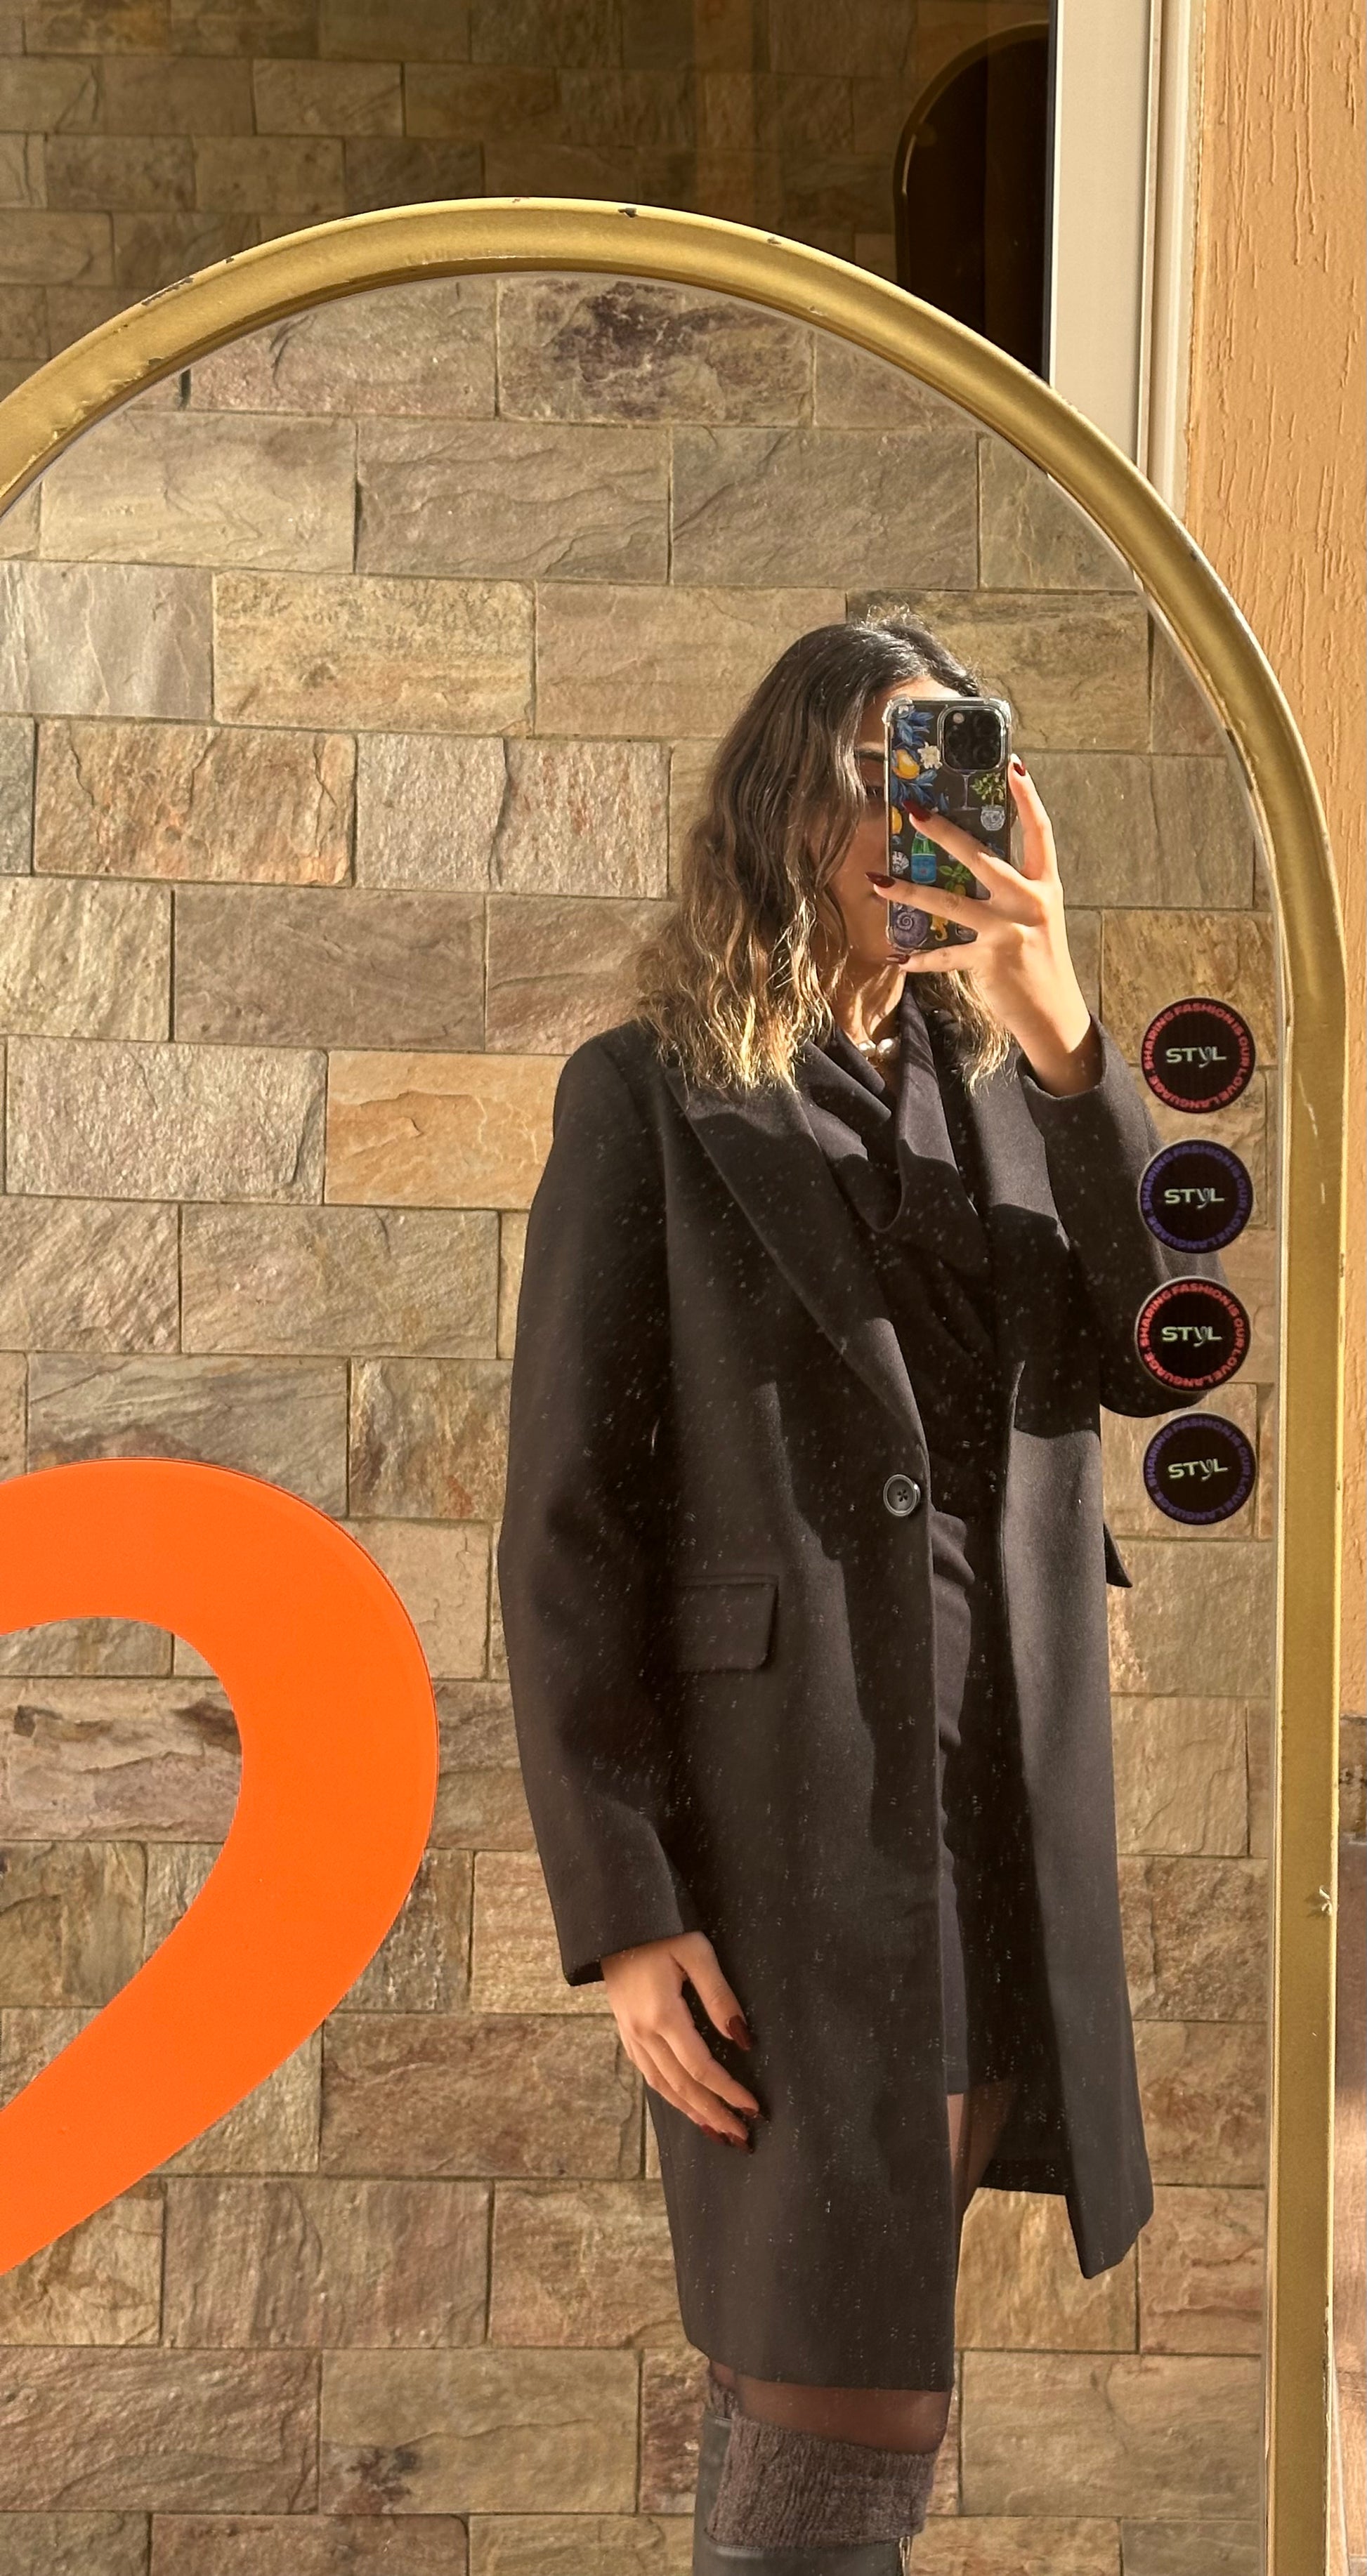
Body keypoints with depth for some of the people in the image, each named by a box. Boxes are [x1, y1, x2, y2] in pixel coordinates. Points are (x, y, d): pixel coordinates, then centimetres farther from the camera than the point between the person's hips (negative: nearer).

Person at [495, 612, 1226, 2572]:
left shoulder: (1008, 1083, 10)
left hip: (1011, 1818, 5)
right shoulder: (651, 1093, -4)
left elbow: (1152, 1356, -5)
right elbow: (568, 1518, -7)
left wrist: (1064, 1037, -18)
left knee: (811, 2363, 15)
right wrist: (619, 1911, -12)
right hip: (784, 1813, -5)